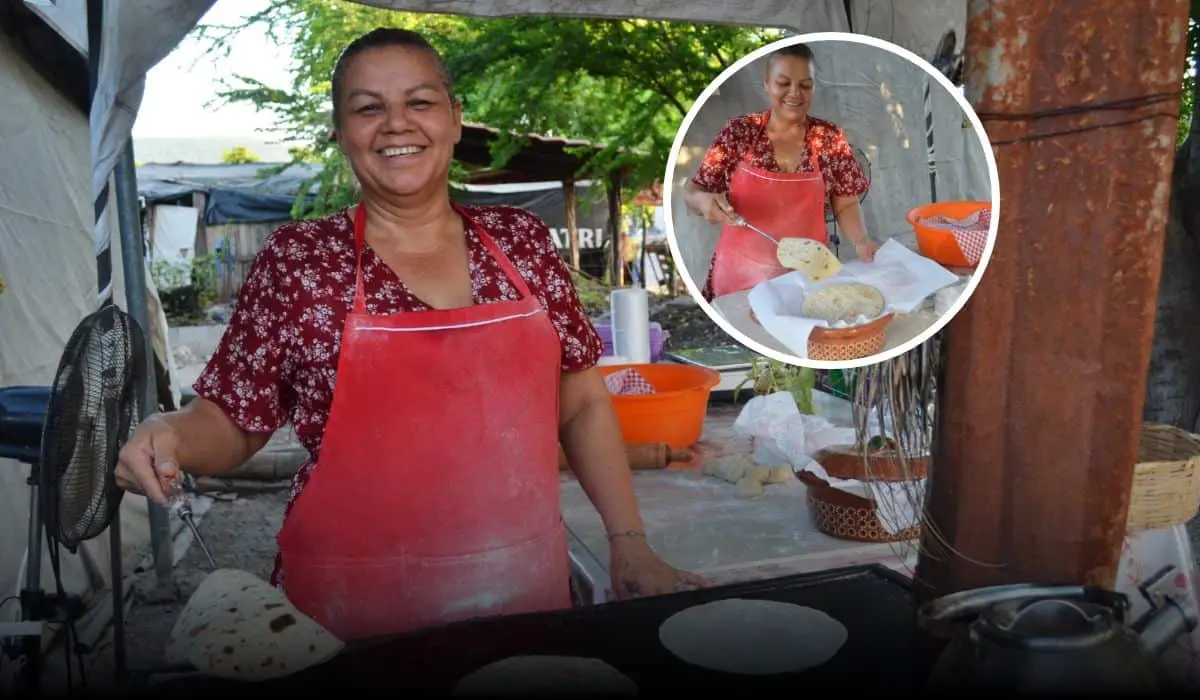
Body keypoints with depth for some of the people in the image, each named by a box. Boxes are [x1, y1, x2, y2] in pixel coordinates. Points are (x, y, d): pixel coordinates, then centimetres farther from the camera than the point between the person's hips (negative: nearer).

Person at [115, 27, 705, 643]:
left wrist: (629, 541, 1)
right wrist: (170, 434, -20)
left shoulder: (521, 241, 1)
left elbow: (581, 404, 6)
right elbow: (231, 421, 1)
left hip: (525, 594, 3)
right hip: (354, 612, -2)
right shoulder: (296, 262, -5)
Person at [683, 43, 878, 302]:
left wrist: (861, 241, -14)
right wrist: (704, 201, -22)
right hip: (740, 277, -1)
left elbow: (846, 205, 4)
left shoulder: (830, 138, -2)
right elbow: (693, 193, 0)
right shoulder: (739, 132, -4)